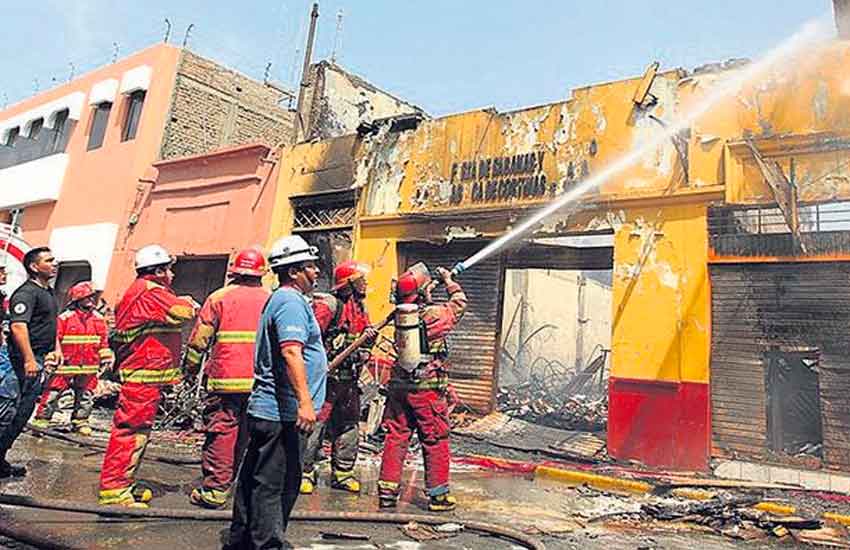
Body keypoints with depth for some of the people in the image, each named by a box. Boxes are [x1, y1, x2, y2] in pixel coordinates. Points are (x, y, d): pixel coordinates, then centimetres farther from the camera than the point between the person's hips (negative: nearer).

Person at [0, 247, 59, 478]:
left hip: (39, 359, 10)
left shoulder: (49, 292, 17)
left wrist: (56, 348, 21)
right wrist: (29, 359, -28)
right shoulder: (26, 292, -14)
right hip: (26, 359, -10)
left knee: (22, 415, 13)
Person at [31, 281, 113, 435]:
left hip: (89, 367, 4)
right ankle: (42, 419, 15)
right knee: (52, 393, 1)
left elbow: (103, 342, 12)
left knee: (86, 397, 11)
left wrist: (107, 359, 10)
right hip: (66, 365, -4)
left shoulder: (99, 319, 6)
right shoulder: (64, 318, -6)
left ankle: (80, 421, 24)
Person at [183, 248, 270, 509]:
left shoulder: (220, 297, 0)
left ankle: (215, 488, 2)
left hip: (226, 379, -3)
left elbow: (200, 338, 2)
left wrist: (191, 367, 16)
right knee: (251, 434, 14)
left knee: (221, 432, 2)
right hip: (261, 382, 3)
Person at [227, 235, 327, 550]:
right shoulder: (292, 301, -14)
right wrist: (305, 401, -31)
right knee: (274, 485, -2)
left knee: (254, 480, 19)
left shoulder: (280, 299, 18)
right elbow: (291, 351, -27)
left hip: (265, 409, 11)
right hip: (282, 412, -11)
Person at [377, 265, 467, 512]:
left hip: (399, 387, 5)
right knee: (436, 442, 7)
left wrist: (427, 293, 28)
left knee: (396, 438, 12)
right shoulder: (436, 315, -12)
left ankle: (387, 492, 17)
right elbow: (459, 303, 6)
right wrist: (448, 280, 19)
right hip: (428, 389, -5)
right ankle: (438, 495, 16)